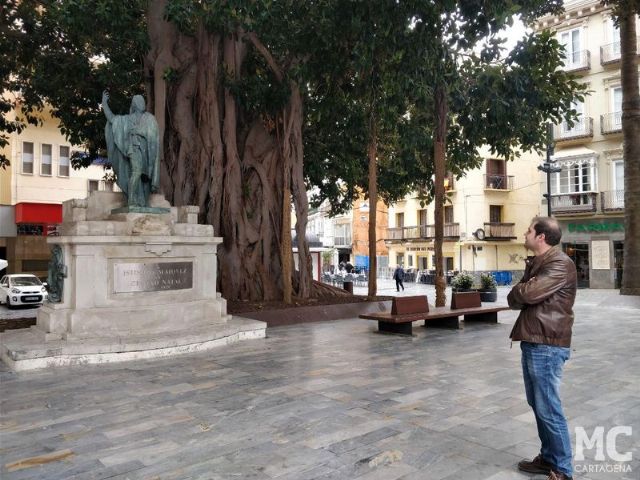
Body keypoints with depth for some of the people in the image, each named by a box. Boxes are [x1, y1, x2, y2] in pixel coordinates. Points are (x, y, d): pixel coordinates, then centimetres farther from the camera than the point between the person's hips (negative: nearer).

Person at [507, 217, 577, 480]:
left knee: (549, 408, -2)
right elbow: (514, 299, 11)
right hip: (532, 342, 9)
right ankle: (548, 458, 29)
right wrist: (521, 294, -10)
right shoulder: (535, 263, 15)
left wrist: (518, 290, -3)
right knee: (537, 404, 16)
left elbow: (528, 293, -25)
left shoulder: (560, 264, -15)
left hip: (547, 345, -9)